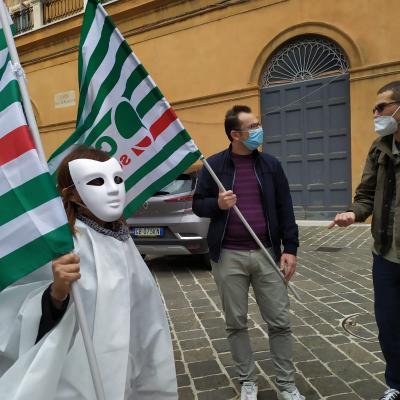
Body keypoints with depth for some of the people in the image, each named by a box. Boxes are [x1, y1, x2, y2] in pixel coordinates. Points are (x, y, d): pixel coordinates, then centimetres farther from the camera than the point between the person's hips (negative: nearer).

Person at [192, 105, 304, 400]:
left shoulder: (270, 164, 5)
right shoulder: (214, 165, -1)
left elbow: (285, 209, 5)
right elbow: (198, 205, 4)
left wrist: (290, 248, 0)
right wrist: (217, 204, -17)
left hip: (267, 254, 1)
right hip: (229, 256, -1)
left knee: (280, 322, 6)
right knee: (236, 323, 10)